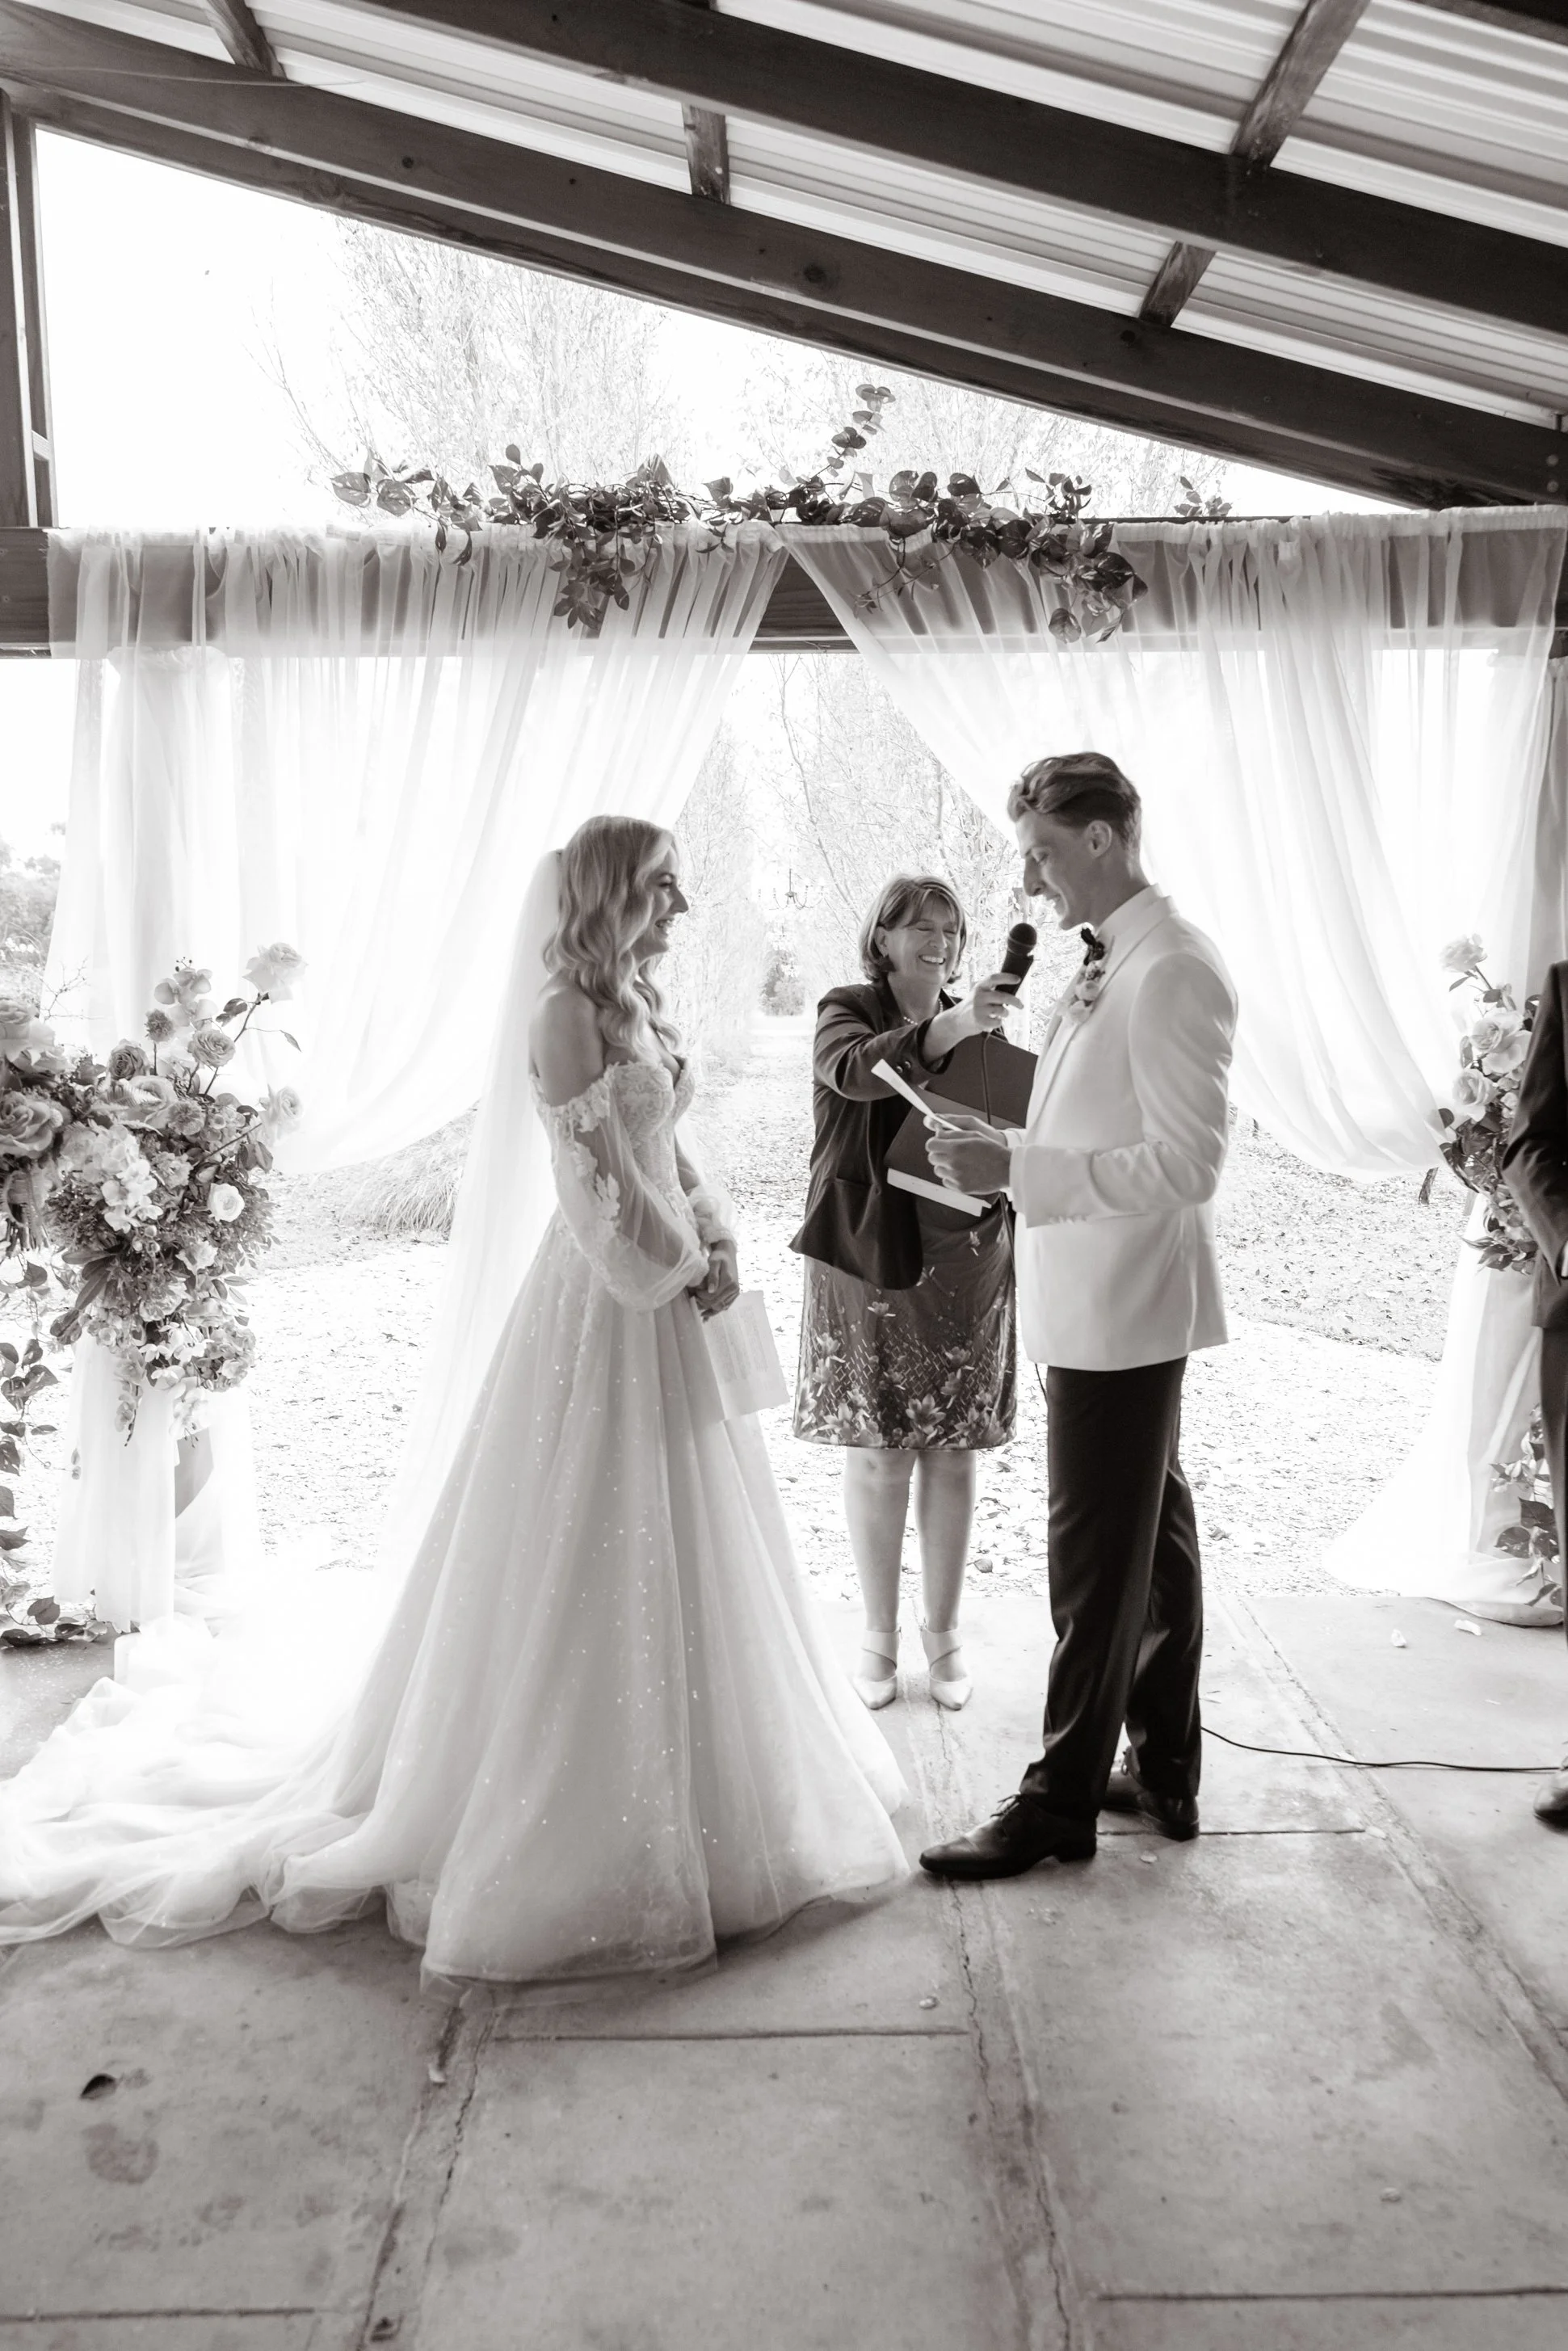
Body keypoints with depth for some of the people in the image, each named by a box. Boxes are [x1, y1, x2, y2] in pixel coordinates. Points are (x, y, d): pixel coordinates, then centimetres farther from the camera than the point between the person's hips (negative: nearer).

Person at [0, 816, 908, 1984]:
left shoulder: (640, 999, 13)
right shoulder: (569, 1009, -14)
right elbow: (595, 1172, -18)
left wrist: (714, 1238, 1)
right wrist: (687, 1260, -10)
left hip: (668, 1297, 9)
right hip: (607, 1298, -9)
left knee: (675, 1552, 17)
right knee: (593, 1556, 1)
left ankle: (692, 1791, 34)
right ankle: (582, 1825, 17)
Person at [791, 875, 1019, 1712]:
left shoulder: (976, 1027, 9)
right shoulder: (846, 1011, -3)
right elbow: (856, 1069, -26)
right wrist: (951, 1026, -40)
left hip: (965, 1267, 3)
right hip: (869, 1265, -3)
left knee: (954, 1452, 8)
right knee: (877, 1455, 4)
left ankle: (943, 1631, 25)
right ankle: (879, 1632, 22)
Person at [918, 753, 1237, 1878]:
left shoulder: (1171, 971, -18)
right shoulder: (1113, 962, 11)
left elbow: (1186, 1164, -23)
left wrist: (1016, 1170, -25)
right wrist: (1005, 1150, 8)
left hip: (1121, 1310, -10)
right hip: (1103, 1307, 10)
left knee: (1100, 1557, 2)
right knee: (1155, 1538, 18)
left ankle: (1062, 1801, 17)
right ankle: (1165, 1772, 33)